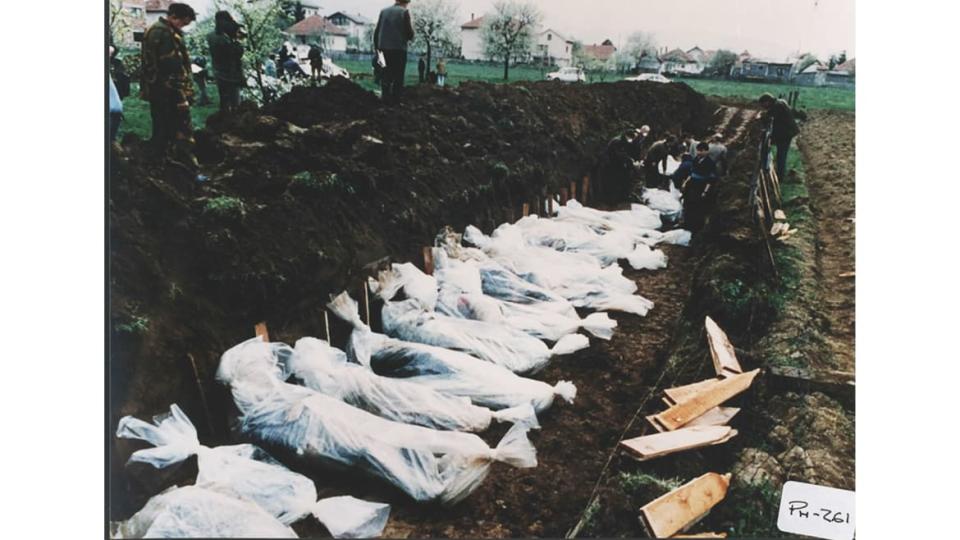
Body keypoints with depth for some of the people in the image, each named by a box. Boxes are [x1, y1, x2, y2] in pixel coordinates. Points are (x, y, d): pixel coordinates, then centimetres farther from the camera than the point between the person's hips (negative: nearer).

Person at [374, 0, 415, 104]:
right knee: (398, 76, 2)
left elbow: (376, 32, 9)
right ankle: (395, 99, -2)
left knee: (386, 75, 13)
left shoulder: (383, 11, 9)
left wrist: (376, 46, 17)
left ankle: (386, 98, 9)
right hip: (399, 48, -4)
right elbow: (410, 34, -8)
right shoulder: (404, 12, -4)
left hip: (384, 48, 4)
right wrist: (411, 26, 13)